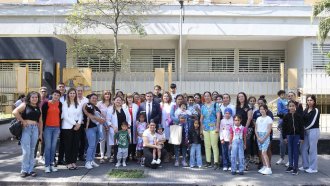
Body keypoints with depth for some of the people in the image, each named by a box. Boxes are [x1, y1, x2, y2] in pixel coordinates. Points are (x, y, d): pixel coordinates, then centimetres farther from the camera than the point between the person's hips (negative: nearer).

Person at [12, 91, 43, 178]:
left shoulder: (38, 108, 16)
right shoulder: (25, 105, 2)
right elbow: (15, 112, -13)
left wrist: (40, 133, 14)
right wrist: (22, 121, -12)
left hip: (35, 129, 4)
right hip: (26, 129, -4)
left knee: (32, 151, 8)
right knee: (26, 151, -7)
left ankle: (30, 170, 15)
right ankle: (24, 170, 6)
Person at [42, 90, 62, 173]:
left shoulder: (60, 104, 7)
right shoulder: (46, 104, -2)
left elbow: (60, 115, 11)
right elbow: (43, 116, -2)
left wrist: (60, 127, 8)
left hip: (56, 128, 3)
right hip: (48, 127, -3)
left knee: (53, 146, 7)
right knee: (48, 146, -3)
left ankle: (52, 164, 15)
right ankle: (47, 165, 3)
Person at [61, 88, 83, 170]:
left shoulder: (79, 104, 10)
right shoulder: (65, 104, -1)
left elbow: (80, 115, 10)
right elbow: (65, 116, -7)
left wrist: (79, 124, -7)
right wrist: (74, 123, -12)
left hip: (77, 126, 4)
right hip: (67, 126, -4)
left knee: (75, 144, 4)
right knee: (68, 145, 0)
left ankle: (73, 162, 13)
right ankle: (68, 163, 7)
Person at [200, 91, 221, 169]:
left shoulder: (215, 105, 1)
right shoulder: (203, 107, 14)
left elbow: (218, 116, -5)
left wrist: (217, 127, -11)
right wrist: (201, 128, 10)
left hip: (213, 128, -5)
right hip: (205, 128, 5)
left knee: (214, 145, -7)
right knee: (207, 145, 7)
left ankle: (216, 162, -3)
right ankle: (208, 162, 15)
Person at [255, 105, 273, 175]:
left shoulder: (268, 118, -3)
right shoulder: (258, 118, 12)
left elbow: (269, 130, -7)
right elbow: (256, 129, 10)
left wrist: (263, 138, -12)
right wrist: (258, 137, -3)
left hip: (266, 136, -5)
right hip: (259, 136, 5)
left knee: (264, 152, -15)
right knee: (261, 152, 5)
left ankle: (268, 168, -15)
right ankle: (264, 166, 14)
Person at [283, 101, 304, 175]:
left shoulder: (299, 116, -4)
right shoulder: (286, 116, 0)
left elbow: (301, 127, -2)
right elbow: (284, 127, 4)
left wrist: (302, 138, -5)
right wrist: (284, 137, 1)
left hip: (297, 136, -2)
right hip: (289, 135, 2)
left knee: (296, 151, 2)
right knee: (290, 151, 9)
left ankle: (295, 168, 9)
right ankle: (290, 166, 20)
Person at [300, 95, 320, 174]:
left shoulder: (316, 110, -8)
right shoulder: (305, 110, 12)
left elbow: (313, 122, -12)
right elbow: (303, 120, 9)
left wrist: (304, 128, -7)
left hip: (313, 131, -7)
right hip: (306, 131, 7)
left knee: (312, 149, -3)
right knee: (304, 149, 9)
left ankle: (313, 168, 7)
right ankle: (305, 166, 21)